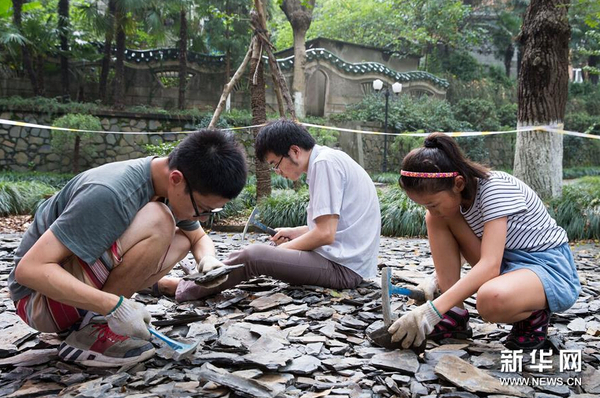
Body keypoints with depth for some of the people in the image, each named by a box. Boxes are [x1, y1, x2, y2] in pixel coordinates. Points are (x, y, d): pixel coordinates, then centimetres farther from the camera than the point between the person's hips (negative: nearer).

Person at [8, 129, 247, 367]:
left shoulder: (172, 189, -5)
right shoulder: (111, 193, -30)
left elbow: (199, 238, 11)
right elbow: (30, 269, -29)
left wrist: (209, 262, -13)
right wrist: (114, 306, -34)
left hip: (80, 280, 8)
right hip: (39, 294, -8)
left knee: (181, 241, -1)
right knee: (157, 223, -27)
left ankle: (93, 317, 1)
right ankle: (89, 333, -14)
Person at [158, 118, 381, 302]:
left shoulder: (325, 163, -15)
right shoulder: (330, 161, 15)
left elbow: (325, 234, -19)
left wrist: (284, 247, -5)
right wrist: (296, 233, 13)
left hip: (344, 267, -10)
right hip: (350, 262, 10)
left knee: (253, 255, -17)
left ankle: (183, 290, -1)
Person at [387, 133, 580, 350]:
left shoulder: (494, 187, -26)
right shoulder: (457, 194, -4)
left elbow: (490, 266, -34)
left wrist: (433, 310, -40)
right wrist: (435, 281, -13)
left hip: (552, 269, -8)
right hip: (506, 262, 8)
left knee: (491, 299, -42)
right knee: (437, 220, -10)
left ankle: (534, 314, -5)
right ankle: (455, 315, -9)